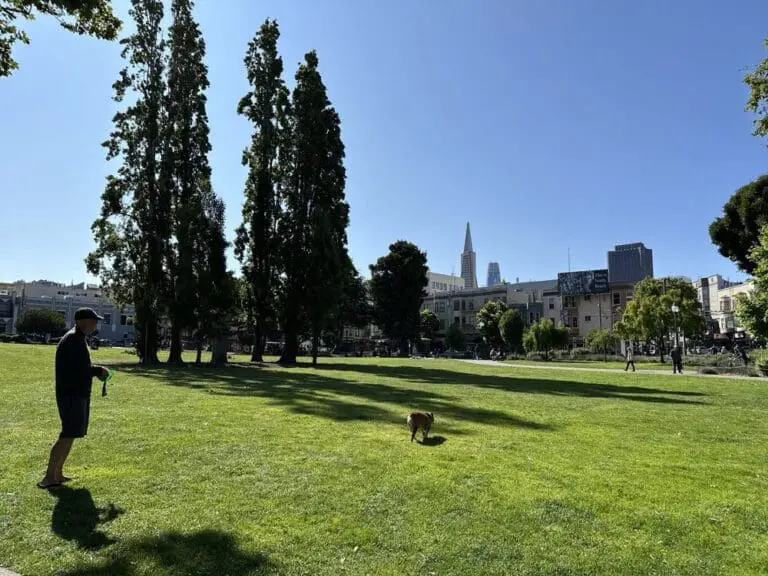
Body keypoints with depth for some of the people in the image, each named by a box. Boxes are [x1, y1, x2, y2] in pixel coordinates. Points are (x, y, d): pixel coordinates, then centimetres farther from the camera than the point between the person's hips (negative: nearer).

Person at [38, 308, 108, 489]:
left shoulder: (77, 339, 16)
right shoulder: (73, 339, -17)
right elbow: (80, 369, -25)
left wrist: (96, 371, 8)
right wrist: (99, 370, -10)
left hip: (77, 393, 11)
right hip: (71, 394, -11)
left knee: (70, 434, 16)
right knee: (68, 435, -8)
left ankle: (58, 474, 24)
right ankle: (49, 477, -3)